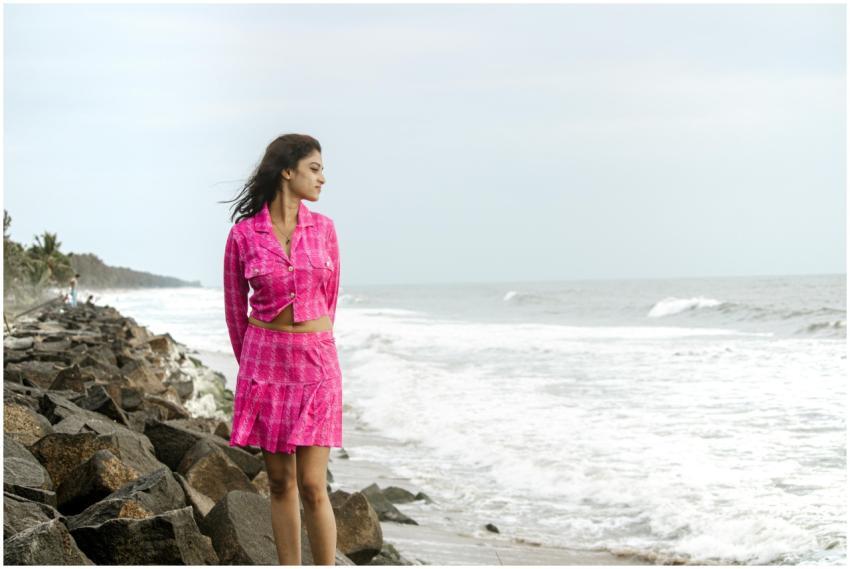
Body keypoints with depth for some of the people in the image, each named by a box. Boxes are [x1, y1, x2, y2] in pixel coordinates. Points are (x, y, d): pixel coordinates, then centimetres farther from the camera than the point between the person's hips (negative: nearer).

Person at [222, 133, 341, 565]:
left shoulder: (323, 228, 3)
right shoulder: (243, 235, -3)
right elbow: (235, 310, 8)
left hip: (316, 365, 0)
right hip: (264, 365, 0)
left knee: (312, 485, -5)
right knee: (280, 483, 6)